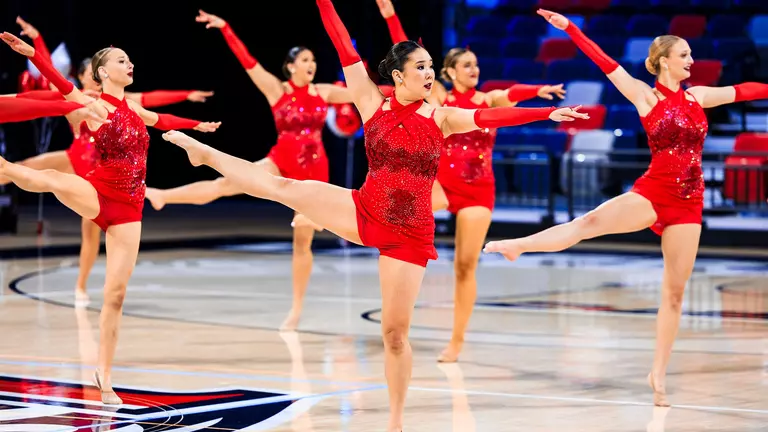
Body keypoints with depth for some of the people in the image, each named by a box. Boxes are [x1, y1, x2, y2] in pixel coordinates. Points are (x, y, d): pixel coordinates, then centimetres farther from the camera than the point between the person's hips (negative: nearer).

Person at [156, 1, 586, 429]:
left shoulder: (442, 118, -3)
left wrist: (548, 112, -26)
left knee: (396, 332, 1)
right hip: (364, 214, 1)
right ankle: (204, 152, 18)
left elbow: (492, 116, -15)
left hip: (410, 235, -1)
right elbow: (347, 52, -5)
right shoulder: (373, 105, -2)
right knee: (287, 189, -5)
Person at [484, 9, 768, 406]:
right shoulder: (644, 96, -1)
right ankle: (517, 245, -32)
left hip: (688, 203, 4)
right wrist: (569, 28, -13)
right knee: (590, 222, -28)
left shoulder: (698, 97, 11)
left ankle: (659, 373, 8)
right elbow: (606, 64, -7)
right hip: (652, 193, -4)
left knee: (674, 291, 3)